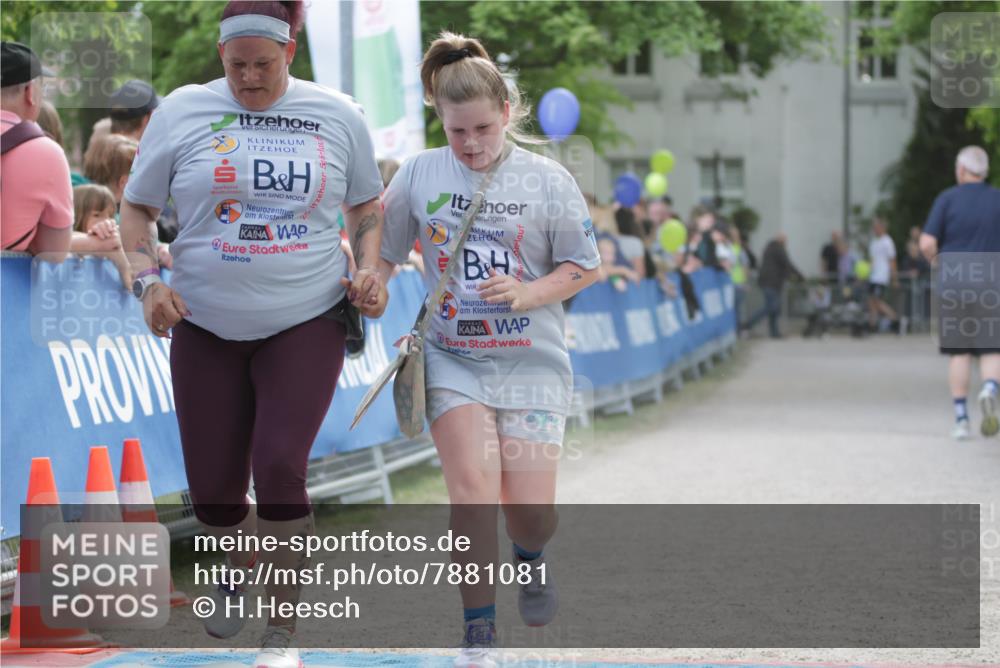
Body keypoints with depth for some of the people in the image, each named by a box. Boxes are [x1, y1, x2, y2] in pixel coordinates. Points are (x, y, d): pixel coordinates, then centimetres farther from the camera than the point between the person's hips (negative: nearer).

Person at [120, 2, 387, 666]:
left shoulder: (337, 115, 1)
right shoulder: (182, 111, -1)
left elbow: (366, 204, 15)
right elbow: (137, 207, 6)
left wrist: (369, 269, -1)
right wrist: (148, 279, -9)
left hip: (306, 324, -1)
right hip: (207, 328, 1)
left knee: (279, 467, -19)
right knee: (213, 489, 5)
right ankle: (239, 572, 42)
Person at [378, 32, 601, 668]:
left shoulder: (547, 180, -2)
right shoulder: (418, 174, 2)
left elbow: (586, 268, 3)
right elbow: (384, 254, 12)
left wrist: (529, 294, -13)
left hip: (532, 362, 0)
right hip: (452, 359, 0)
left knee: (530, 512, -2)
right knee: (473, 491, -16)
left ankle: (531, 556, 37)